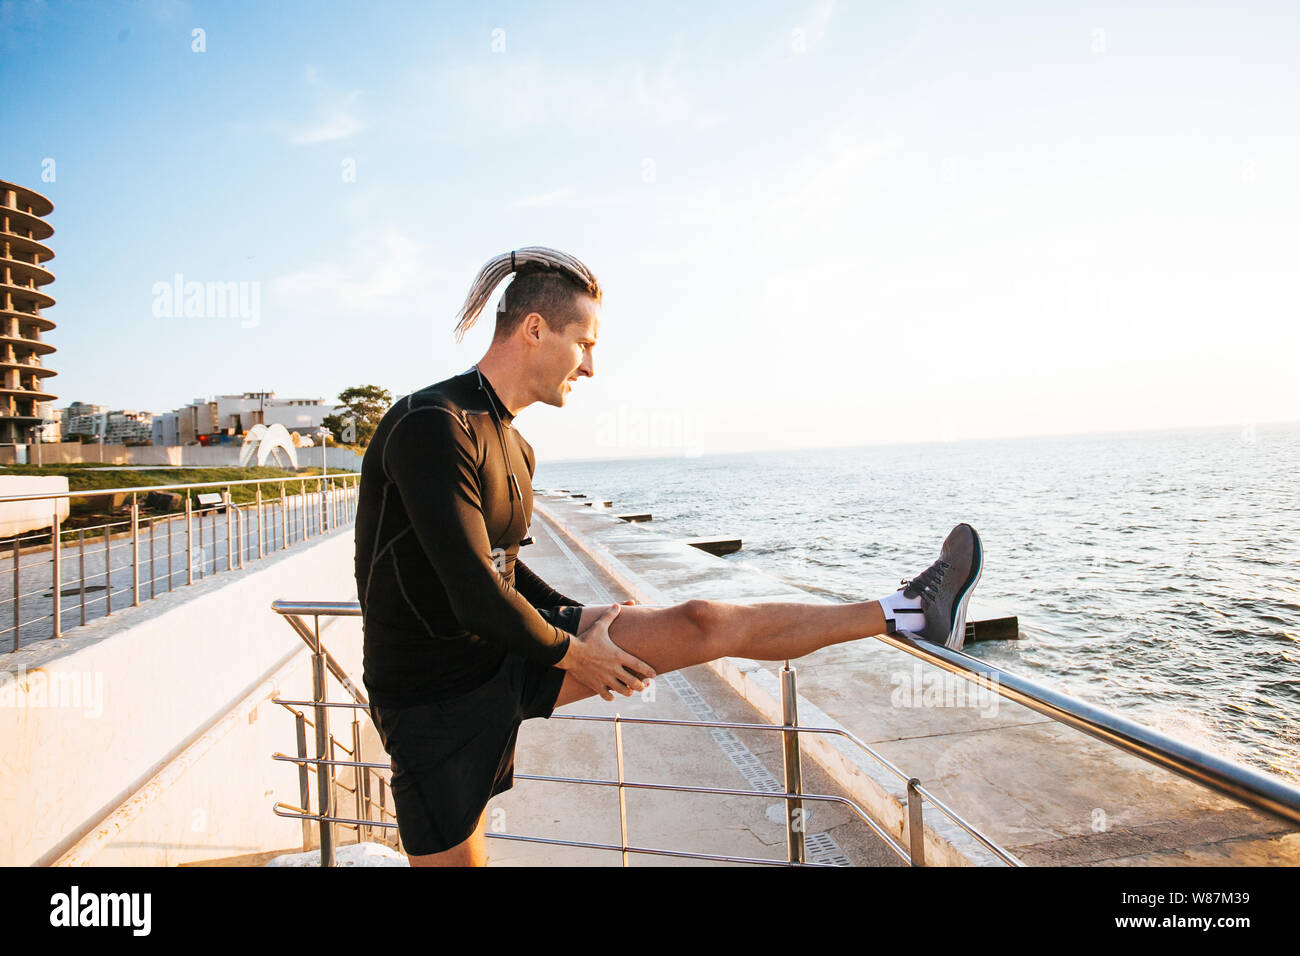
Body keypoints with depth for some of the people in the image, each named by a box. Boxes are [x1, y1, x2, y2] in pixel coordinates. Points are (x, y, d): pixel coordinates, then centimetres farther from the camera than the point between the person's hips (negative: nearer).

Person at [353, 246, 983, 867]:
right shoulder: (432, 425, -23)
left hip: (511, 650, 7)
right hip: (439, 695, -6)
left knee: (700, 624, -2)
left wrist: (581, 618, 11)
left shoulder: (510, 445, 8)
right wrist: (572, 653, -10)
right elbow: (477, 598, -26)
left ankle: (905, 613, 6)